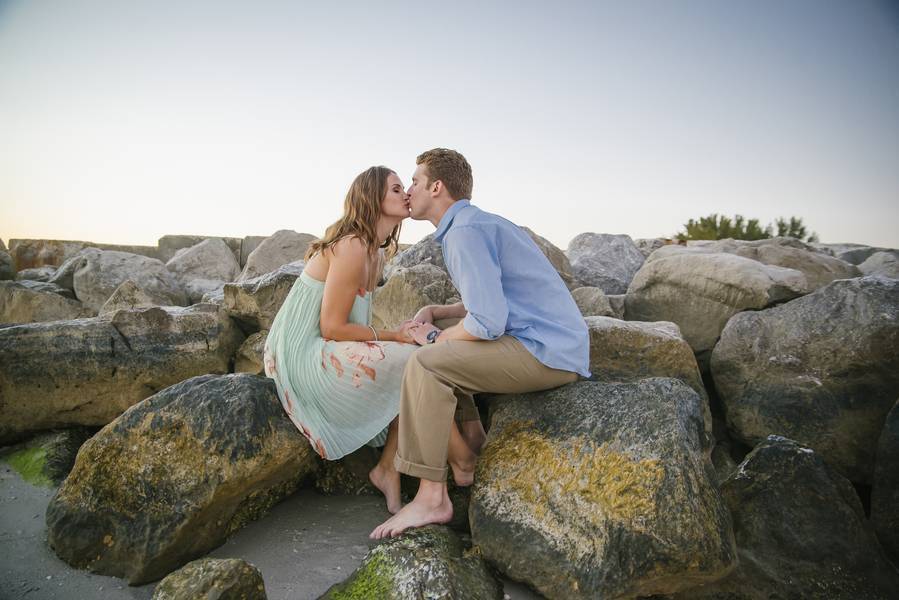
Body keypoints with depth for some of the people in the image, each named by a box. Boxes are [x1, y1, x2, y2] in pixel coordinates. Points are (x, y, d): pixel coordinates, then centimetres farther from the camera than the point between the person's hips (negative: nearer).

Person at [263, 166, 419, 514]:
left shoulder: (375, 252, 11)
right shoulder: (352, 247, -19)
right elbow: (332, 328, -20)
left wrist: (397, 335, -4)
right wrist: (394, 337, -13)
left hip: (325, 351, 10)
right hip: (304, 354, -9)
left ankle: (389, 471, 4)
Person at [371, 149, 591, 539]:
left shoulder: (465, 232, -15)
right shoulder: (476, 223, 18)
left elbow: (488, 322, -24)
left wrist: (434, 337, -5)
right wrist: (438, 312, 12)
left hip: (546, 353, -11)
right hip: (556, 347, 11)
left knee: (425, 365, -18)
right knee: (446, 357, 21)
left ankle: (431, 498, -12)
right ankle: (473, 459, 17)